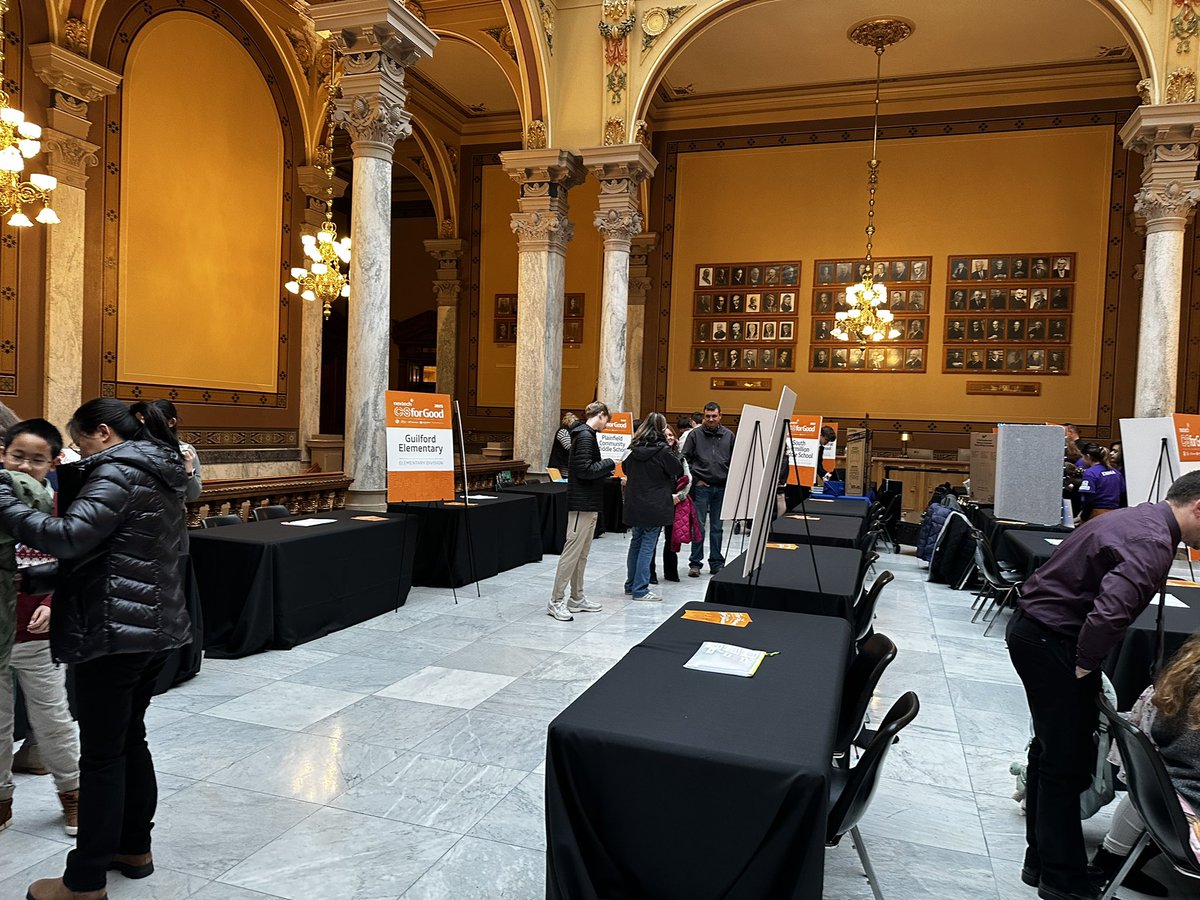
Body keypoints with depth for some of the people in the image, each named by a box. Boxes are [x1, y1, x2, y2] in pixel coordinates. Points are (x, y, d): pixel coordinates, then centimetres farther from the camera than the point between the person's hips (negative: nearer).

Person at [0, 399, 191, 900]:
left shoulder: (118, 474, -14)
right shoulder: (158, 474, 15)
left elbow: (69, 537, -27)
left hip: (115, 632, -9)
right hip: (157, 627, 9)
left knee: (101, 754, 1)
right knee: (130, 740, 19)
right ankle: (135, 848, 31)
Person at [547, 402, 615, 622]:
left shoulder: (586, 434, 16)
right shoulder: (584, 436, -15)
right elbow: (584, 470, -22)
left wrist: (608, 472, 9)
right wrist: (610, 463, -11)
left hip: (588, 503, 10)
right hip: (582, 503, -10)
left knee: (582, 554, 14)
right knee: (571, 552, -6)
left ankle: (577, 599, 22)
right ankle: (555, 602, -1)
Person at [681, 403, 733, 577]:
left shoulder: (729, 435, 6)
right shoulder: (695, 435, 0)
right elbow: (685, 458, 1)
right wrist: (695, 479, -4)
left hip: (721, 488, 2)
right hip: (701, 486, -2)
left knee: (717, 528, 10)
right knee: (699, 526, 0)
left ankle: (716, 563, 18)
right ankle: (695, 563, 8)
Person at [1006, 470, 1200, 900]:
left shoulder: (1141, 517, 11)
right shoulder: (1154, 543, -20)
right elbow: (1109, 614, -33)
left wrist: (1082, 660, 12)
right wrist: (1084, 666, -17)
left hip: (1032, 627, 10)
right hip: (1051, 640, -10)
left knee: (1052, 748, 19)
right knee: (1067, 759, 2)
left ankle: (1041, 859, 32)